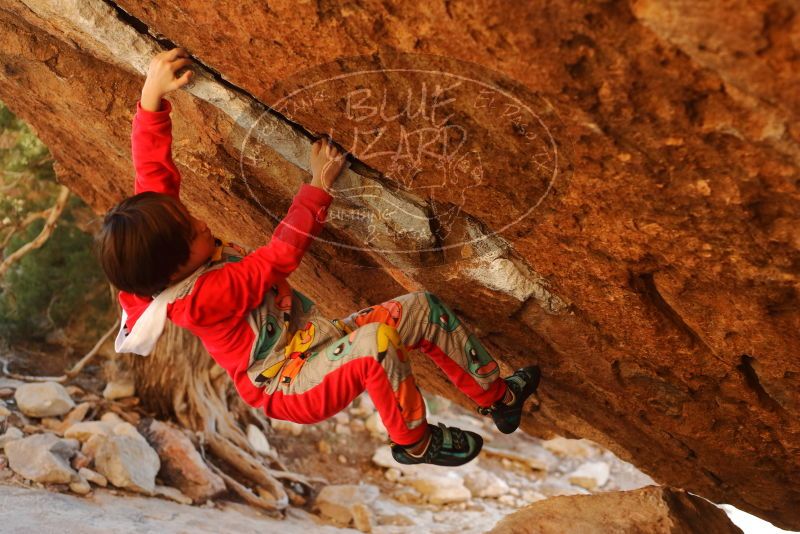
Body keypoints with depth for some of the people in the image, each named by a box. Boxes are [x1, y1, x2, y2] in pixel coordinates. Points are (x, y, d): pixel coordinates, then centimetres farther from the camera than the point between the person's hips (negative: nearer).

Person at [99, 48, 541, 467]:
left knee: (423, 308, -2)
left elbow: (153, 167, -7)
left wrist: (152, 95, -19)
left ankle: (497, 396, 12)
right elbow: (280, 254, -26)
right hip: (290, 389, -9)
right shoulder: (202, 297, -30)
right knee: (375, 342, -37)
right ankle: (414, 442, -12)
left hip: (312, 345, 9)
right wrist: (319, 186, -22)